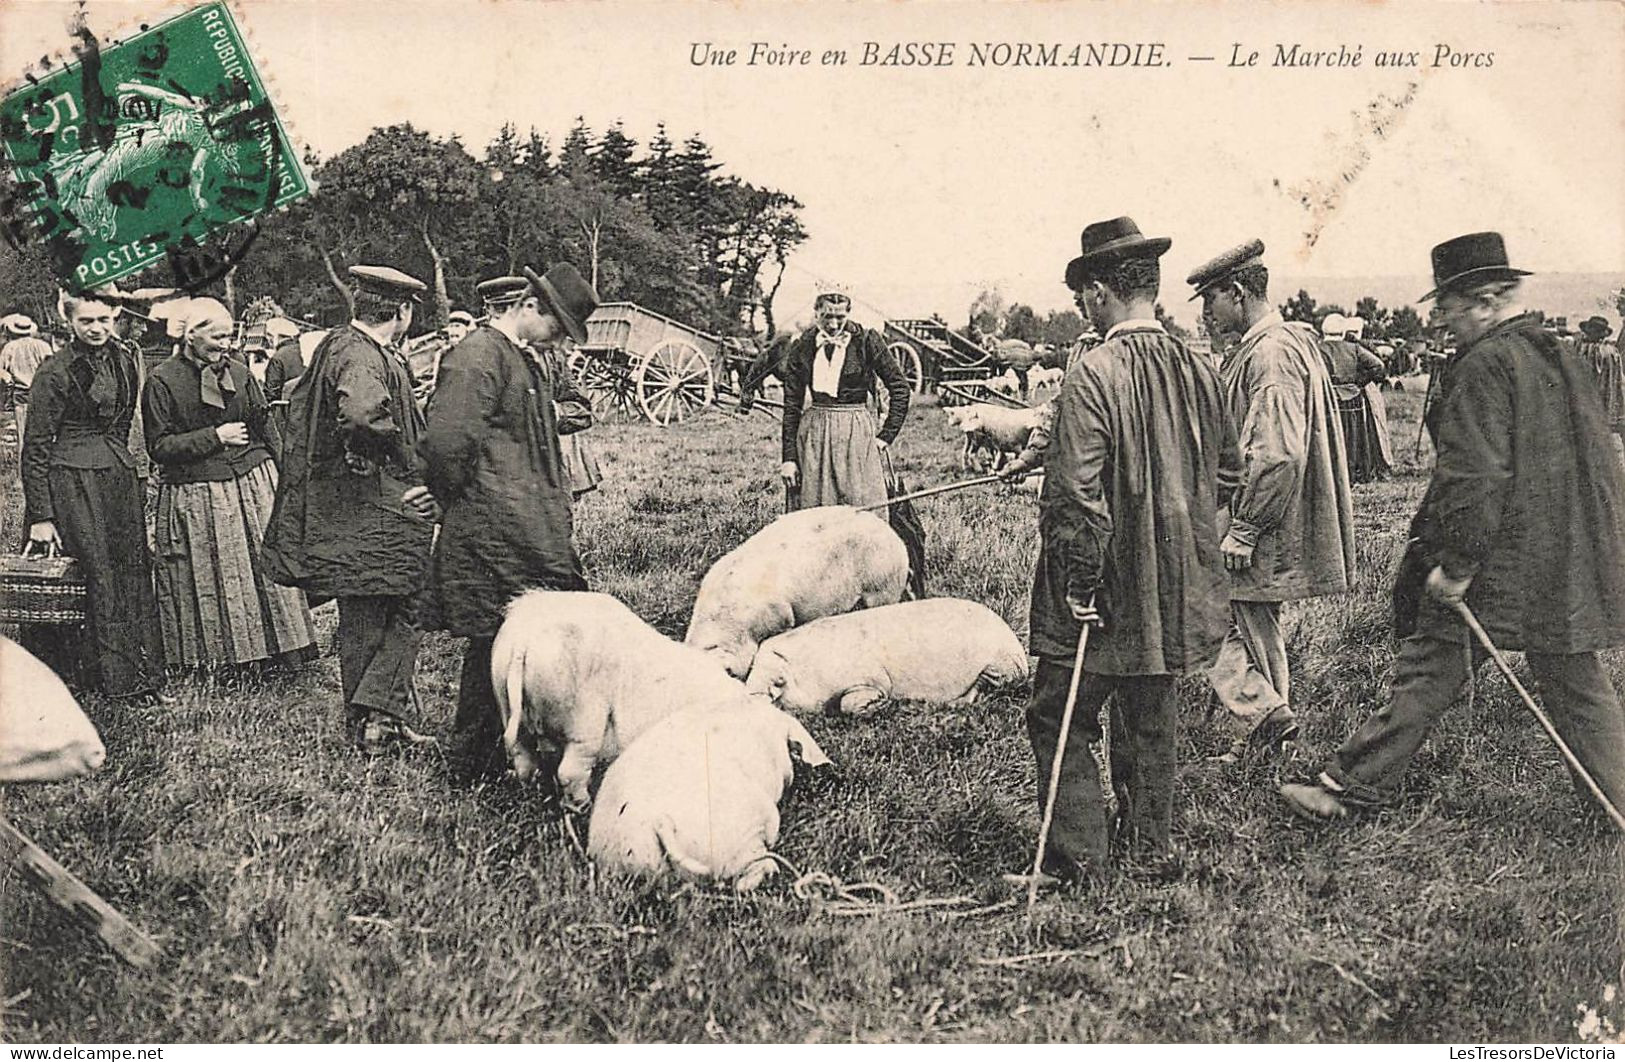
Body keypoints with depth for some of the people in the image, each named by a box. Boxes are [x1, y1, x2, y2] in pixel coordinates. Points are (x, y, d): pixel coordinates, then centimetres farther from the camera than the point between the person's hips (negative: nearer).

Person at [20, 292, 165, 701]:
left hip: (120, 475, 6)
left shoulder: (124, 359, 9)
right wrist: (40, 515, -9)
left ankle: (143, 672, 10)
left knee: (135, 567, 4)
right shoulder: (54, 372, -8)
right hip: (71, 480, -6)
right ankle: (120, 678, 1)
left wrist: (119, 462, 18)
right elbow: (36, 447, -7)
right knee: (100, 572, -6)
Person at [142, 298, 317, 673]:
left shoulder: (239, 373, 7)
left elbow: (267, 430, 12)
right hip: (194, 498, -3)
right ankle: (210, 660, 17)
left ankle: (282, 650, 13)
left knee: (267, 568, 4)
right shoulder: (161, 381, -4)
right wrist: (214, 437, -13)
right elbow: (160, 447, -8)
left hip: (254, 485, 3)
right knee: (206, 583, 5)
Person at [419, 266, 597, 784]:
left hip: (539, 533, 10)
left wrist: (556, 415, 10)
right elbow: (447, 440, -22)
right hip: (493, 537, -10)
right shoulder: (476, 357, -14)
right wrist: (462, 503, -8)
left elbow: (577, 406, 32)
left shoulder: (534, 359, 18)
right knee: (494, 642, -4)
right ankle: (473, 765, 9)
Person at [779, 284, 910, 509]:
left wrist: (886, 436, 0)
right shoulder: (801, 348, 3)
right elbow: (791, 406, 5)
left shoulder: (866, 342, -3)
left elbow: (900, 387, 3)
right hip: (814, 434, 2)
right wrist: (789, 458, 1)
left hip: (857, 433, -2)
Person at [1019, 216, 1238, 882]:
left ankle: (1078, 864, 9)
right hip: (1175, 592, 7)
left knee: (1061, 723, 6)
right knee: (1150, 724, 19)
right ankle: (1151, 852, 31)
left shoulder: (1094, 373, -18)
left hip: (1104, 593, -7)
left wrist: (1079, 580, -14)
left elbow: (1075, 494, -22)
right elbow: (1227, 473, 13)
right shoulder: (1200, 371, 2)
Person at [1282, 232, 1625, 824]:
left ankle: (1352, 786, 8)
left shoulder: (1485, 365, -14)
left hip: (1496, 565, -7)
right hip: (1572, 566, 7)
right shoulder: (1564, 359, 12)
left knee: (1427, 673, 0)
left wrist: (1456, 565, -18)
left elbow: (1474, 476, -21)